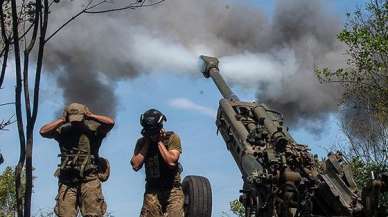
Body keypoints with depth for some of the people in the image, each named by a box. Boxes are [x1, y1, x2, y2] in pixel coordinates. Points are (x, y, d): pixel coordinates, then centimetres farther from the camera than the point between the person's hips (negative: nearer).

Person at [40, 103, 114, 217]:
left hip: (89, 179, -2)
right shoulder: (63, 130, 8)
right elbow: (43, 131, -4)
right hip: (67, 181, 2)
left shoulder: (92, 129, 1)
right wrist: (61, 120, -2)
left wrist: (91, 116, -4)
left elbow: (110, 122, -14)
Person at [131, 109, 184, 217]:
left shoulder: (172, 138, -7)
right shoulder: (142, 142, 2)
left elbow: (171, 161, -20)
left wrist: (159, 142, -13)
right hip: (152, 190, 3)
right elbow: (135, 166, -9)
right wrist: (147, 143, -9)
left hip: (172, 189, -2)